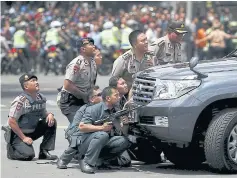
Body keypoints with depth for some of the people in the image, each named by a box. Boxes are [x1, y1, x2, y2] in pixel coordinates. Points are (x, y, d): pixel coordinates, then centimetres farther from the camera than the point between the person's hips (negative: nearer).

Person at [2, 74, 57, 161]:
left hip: (33, 131, 7)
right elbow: (11, 122, -23)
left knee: (52, 122, -10)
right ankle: (11, 149, 7)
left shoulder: (41, 98, 0)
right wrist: (24, 138, -21)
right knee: (28, 155, -26)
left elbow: (44, 113, 15)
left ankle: (44, 152, -3)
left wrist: (50, 115, -11)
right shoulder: (20, 101, -23)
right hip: (18, 134, -7)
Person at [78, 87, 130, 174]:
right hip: (86, 143, -6)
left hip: (103, 145, 6)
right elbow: (81, 127, -20)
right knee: (102, 135, -35)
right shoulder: (94, 109, -12)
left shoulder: (115, 111, 8)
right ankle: (86, 162, -25)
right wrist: (101, 128, -24)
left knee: (124, 141, -14)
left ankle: (99, 161, -8)